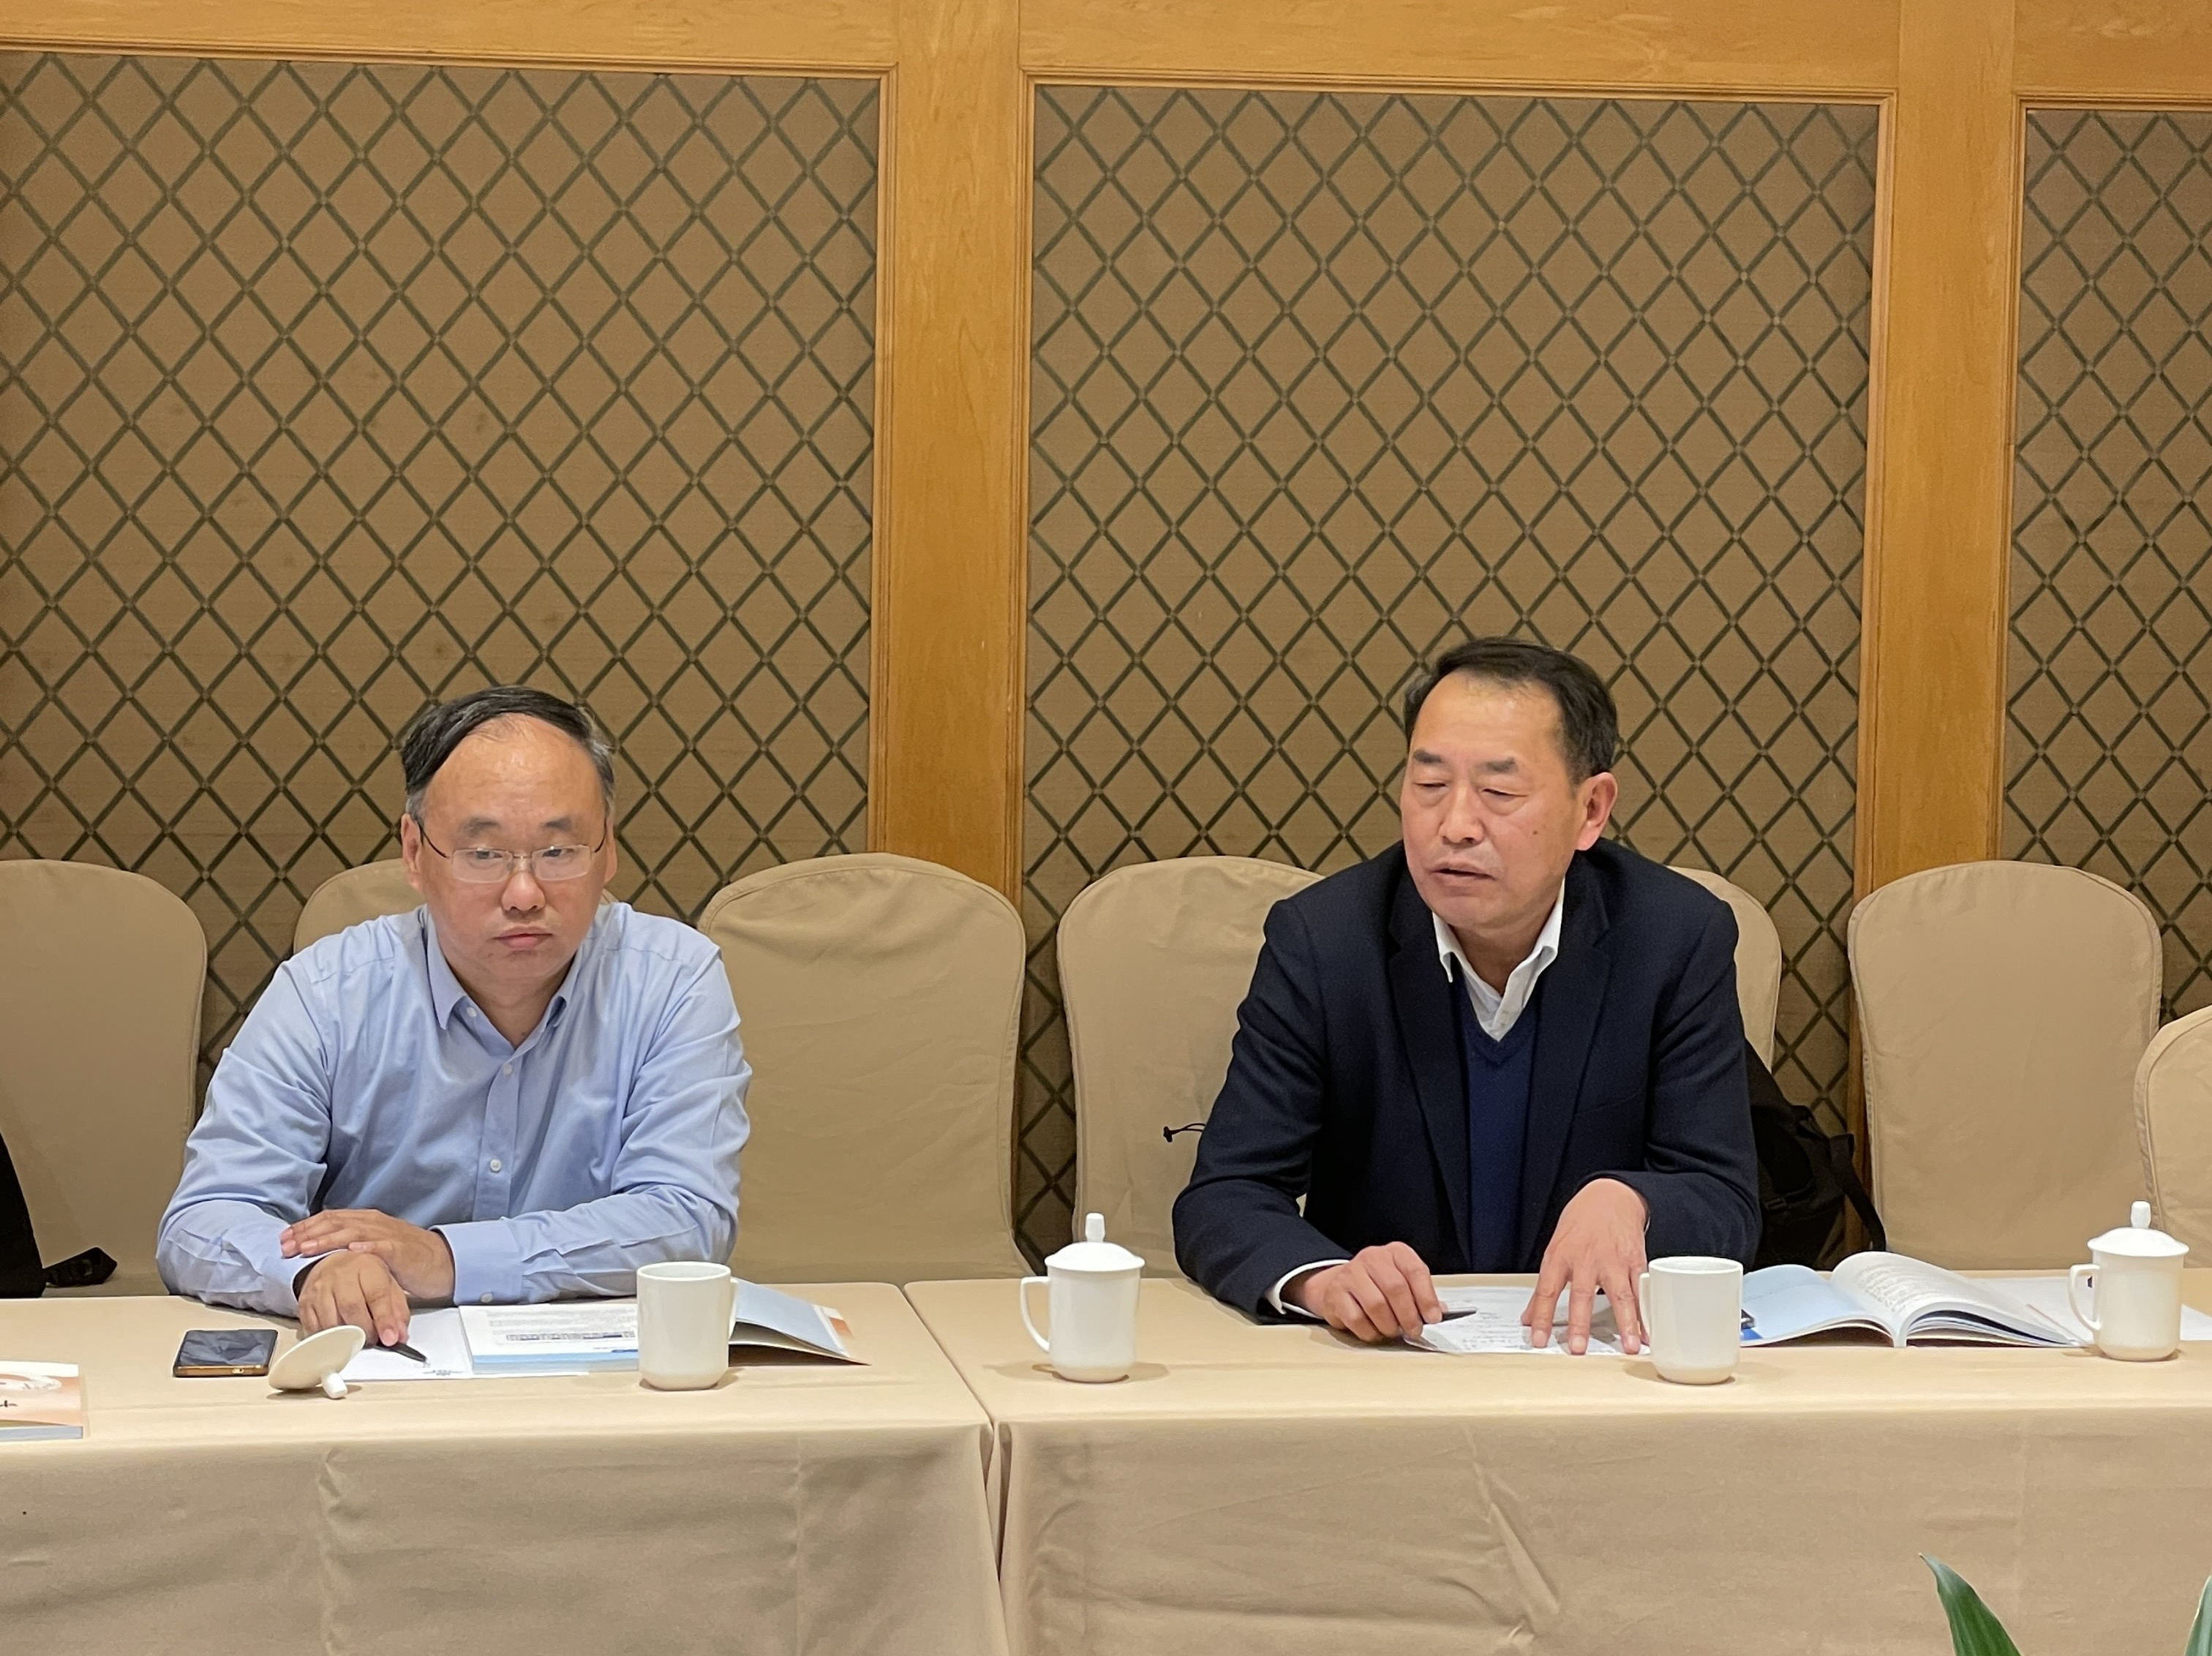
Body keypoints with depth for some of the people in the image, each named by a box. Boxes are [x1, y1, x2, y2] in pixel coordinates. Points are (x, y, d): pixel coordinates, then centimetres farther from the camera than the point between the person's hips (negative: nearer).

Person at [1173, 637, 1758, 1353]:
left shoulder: (1682, 939, -6)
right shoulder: (1319, 941, -7)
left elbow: (1726, 1205, -7)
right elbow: (1221, 1203, -10)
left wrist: (1627, 1201, -30)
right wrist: (1320, 1278, -32)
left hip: (1599, 1345, 2)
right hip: (1375, 1350, -2)